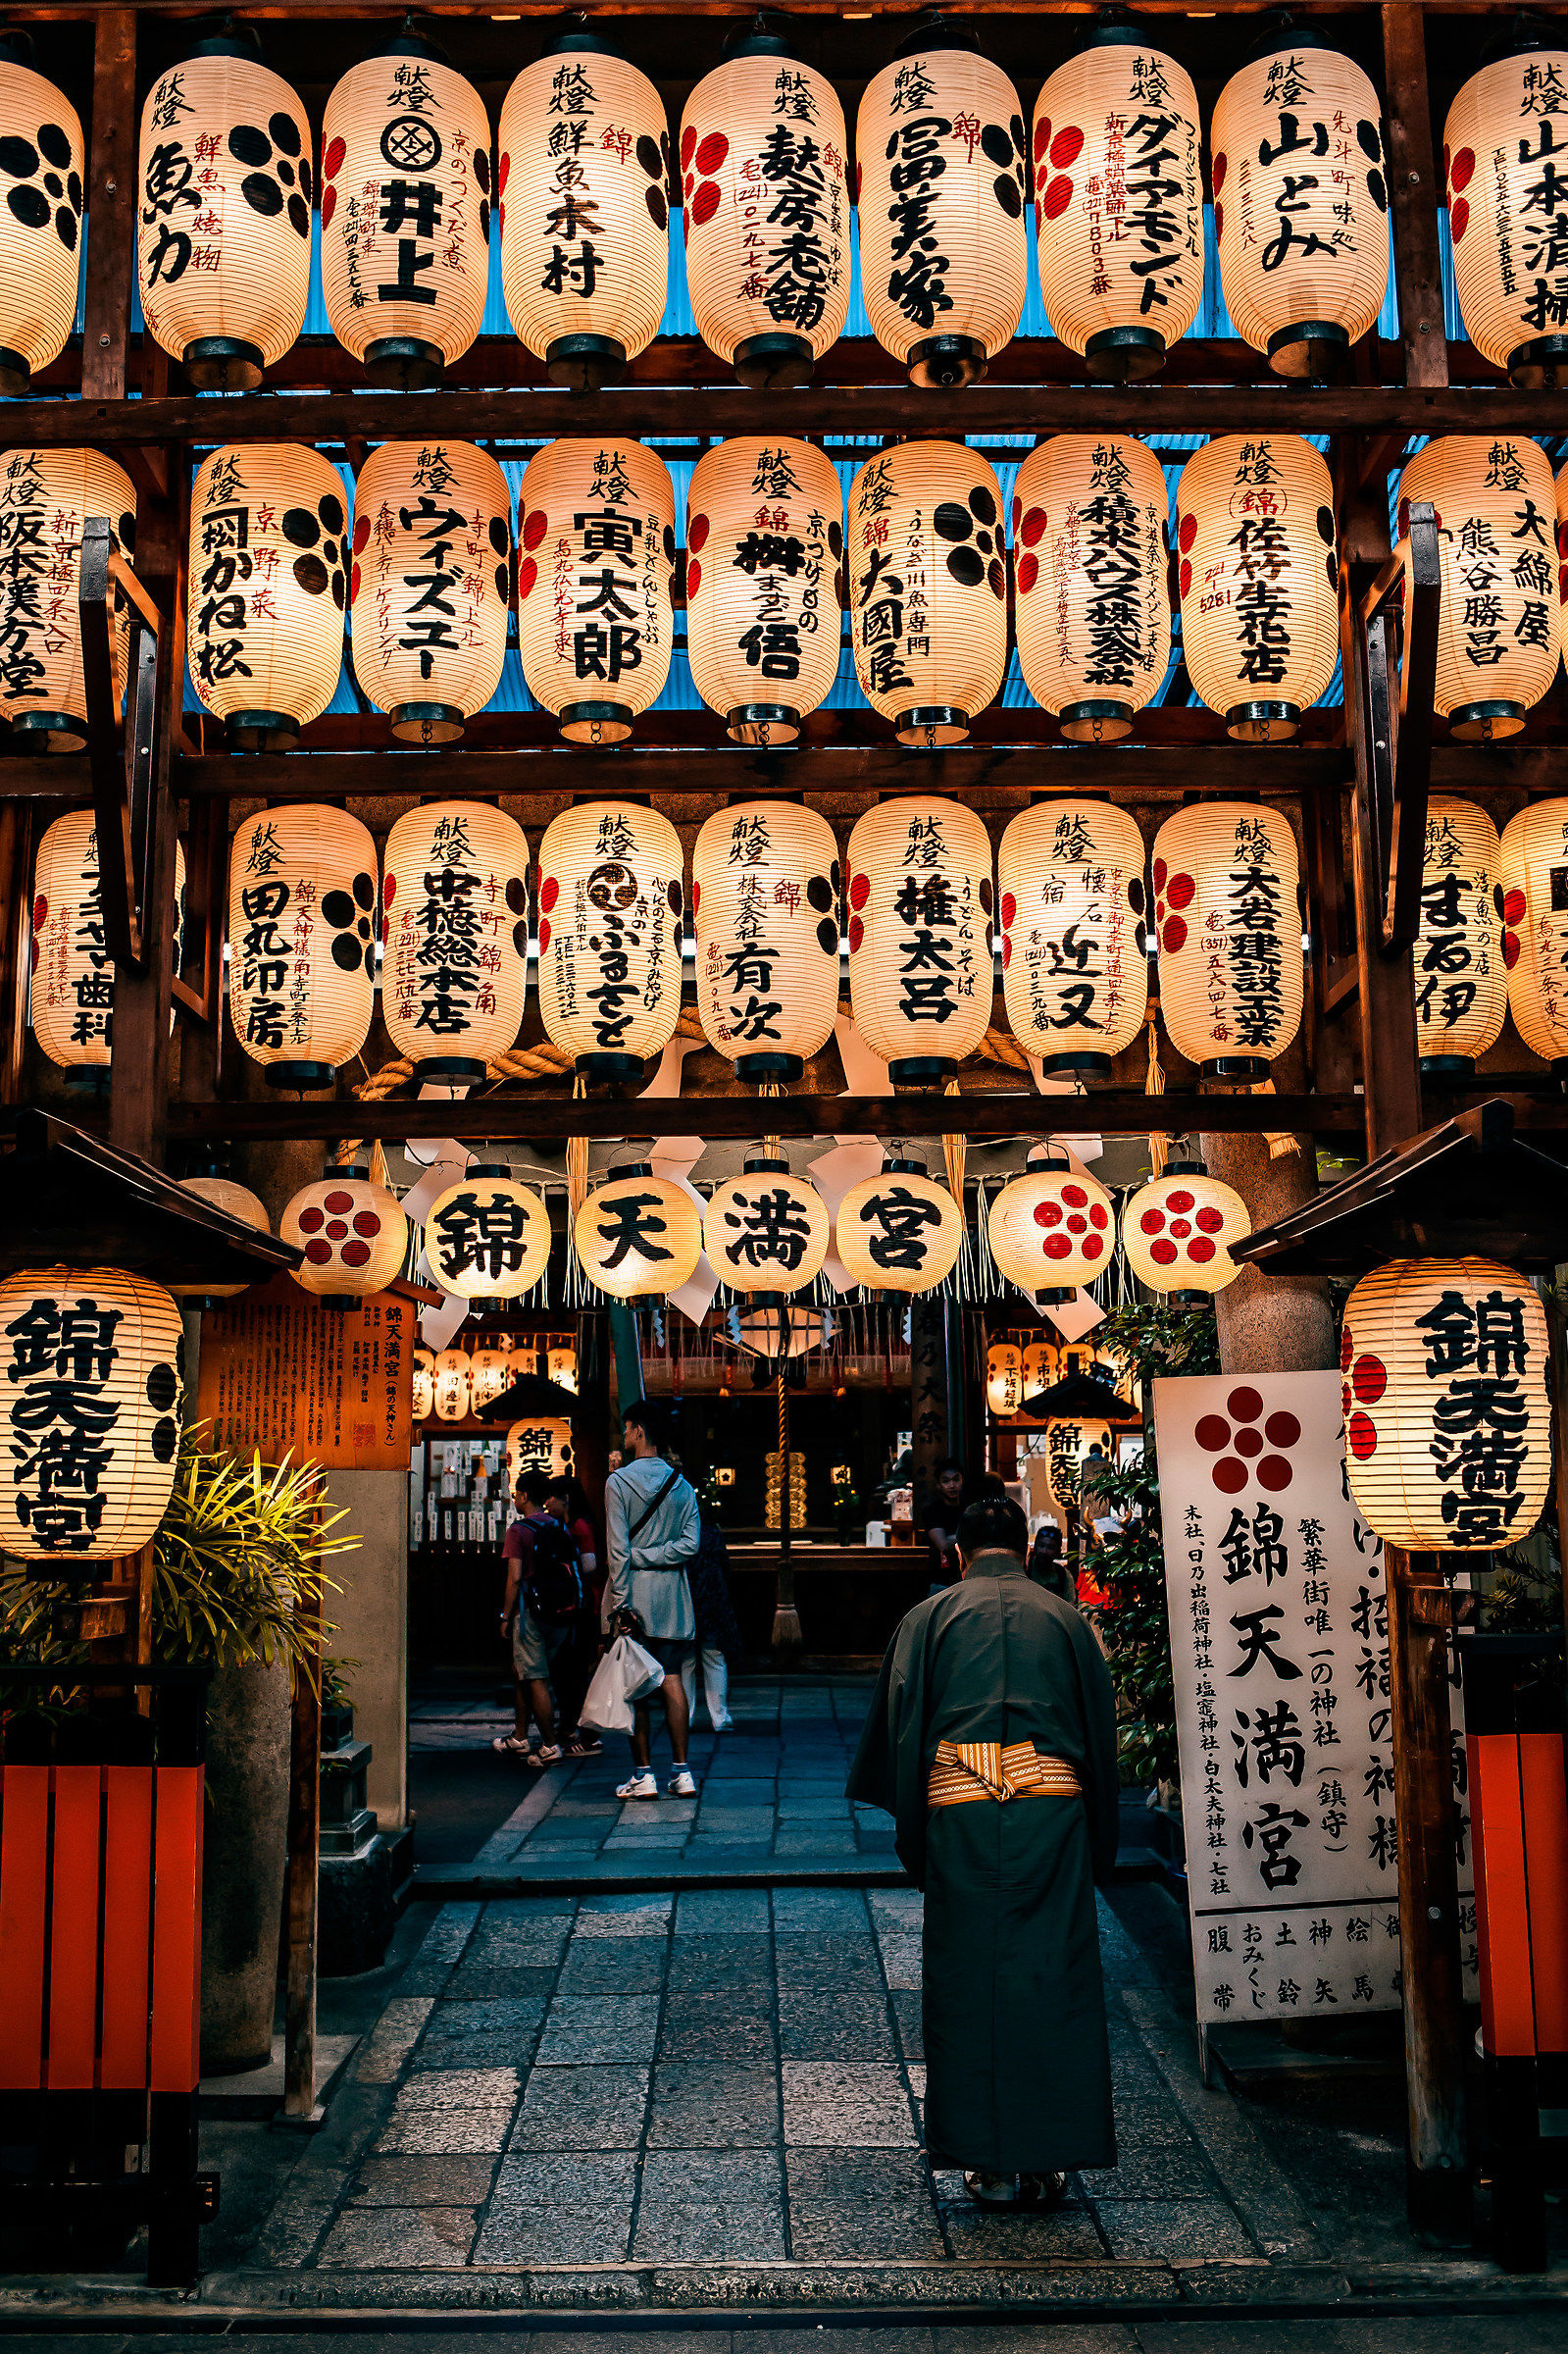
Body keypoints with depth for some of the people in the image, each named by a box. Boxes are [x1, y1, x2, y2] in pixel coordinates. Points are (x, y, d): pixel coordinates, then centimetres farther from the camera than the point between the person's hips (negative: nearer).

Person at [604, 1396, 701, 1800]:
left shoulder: (619, 1482, -7)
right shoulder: (682, 1485, 7)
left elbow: (617, 1549, -11)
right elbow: (690, 1545, -2)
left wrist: (620, 1603, -11)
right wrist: (651, 1556, -1)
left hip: (634, 1590, -4)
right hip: (672, 1593, 4)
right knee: (672, 1679, 8)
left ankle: (643, 1774, 2)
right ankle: (682, 1772, 7)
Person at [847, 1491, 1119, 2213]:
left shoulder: (929, 1619, 5)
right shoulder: (1064, 1619, 9)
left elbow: (900, 1729, 4)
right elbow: (1101, 1730, 13)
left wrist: (911, 1842, 12)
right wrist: (1098, 1849, 20)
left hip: (960, 1819, -1)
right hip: (1053, 1814, 1)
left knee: (968, 1986, 7)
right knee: (1054, 1982, 8)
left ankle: (990, 2165, 12)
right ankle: (1046, 2161, 12)